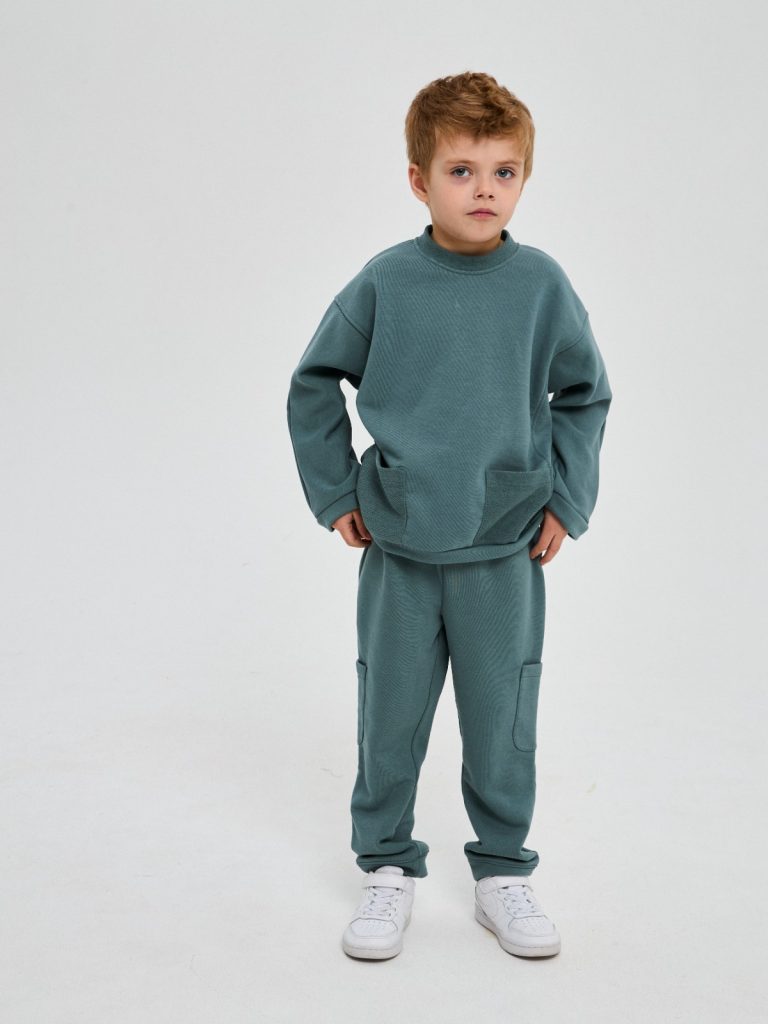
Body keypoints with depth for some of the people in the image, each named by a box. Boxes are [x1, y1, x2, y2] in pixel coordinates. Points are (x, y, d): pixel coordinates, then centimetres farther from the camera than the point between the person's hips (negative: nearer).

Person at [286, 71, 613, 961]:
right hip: (398, 550, 0)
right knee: (389, 718, 9)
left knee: (502, 721, 10)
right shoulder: (385, 282, -5)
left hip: (506, 552, 0)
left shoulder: (542, 284, -4)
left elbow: (585, 395, 9)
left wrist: (567, 501, 3)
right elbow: (313, 382, 7)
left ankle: (502, 873, 29)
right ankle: (387, 869, 28)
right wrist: (335, 493, 3)